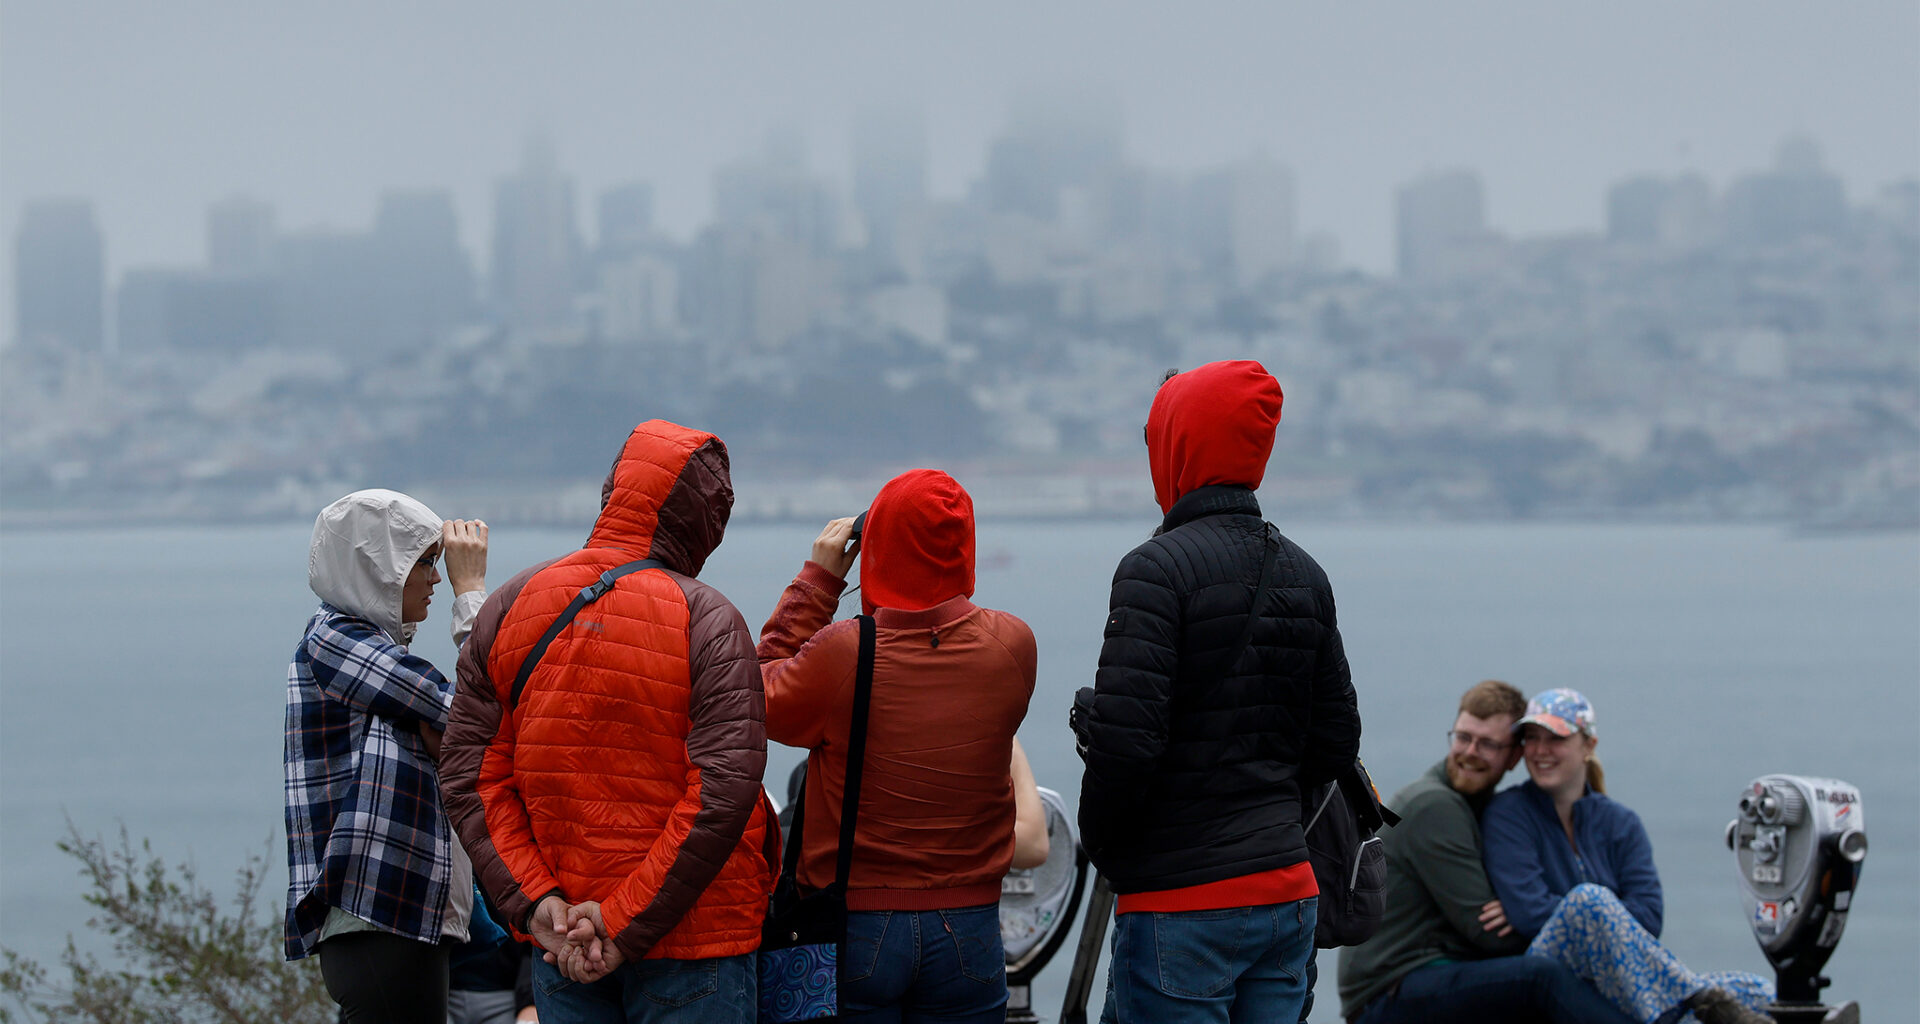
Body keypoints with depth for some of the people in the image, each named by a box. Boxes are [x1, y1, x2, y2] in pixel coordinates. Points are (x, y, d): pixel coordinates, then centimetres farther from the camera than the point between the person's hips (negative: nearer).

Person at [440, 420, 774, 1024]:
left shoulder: (510, 606, 4)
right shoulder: (706, 621, -10)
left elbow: (469, 778, 0)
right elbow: (722, 793, -18)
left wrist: (534, 903, -6)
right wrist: (628, 926, -15)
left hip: (559, 945, 4)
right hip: (694, 944, -4)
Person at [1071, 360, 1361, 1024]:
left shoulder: (1158, 568, -12)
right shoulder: (1302, 573, 12)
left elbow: (1125, 739, -19)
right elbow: (1336, 741, 15)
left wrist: (1102, 844, -3)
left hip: (1182, 903, -7)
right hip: (1288, 890, 7)